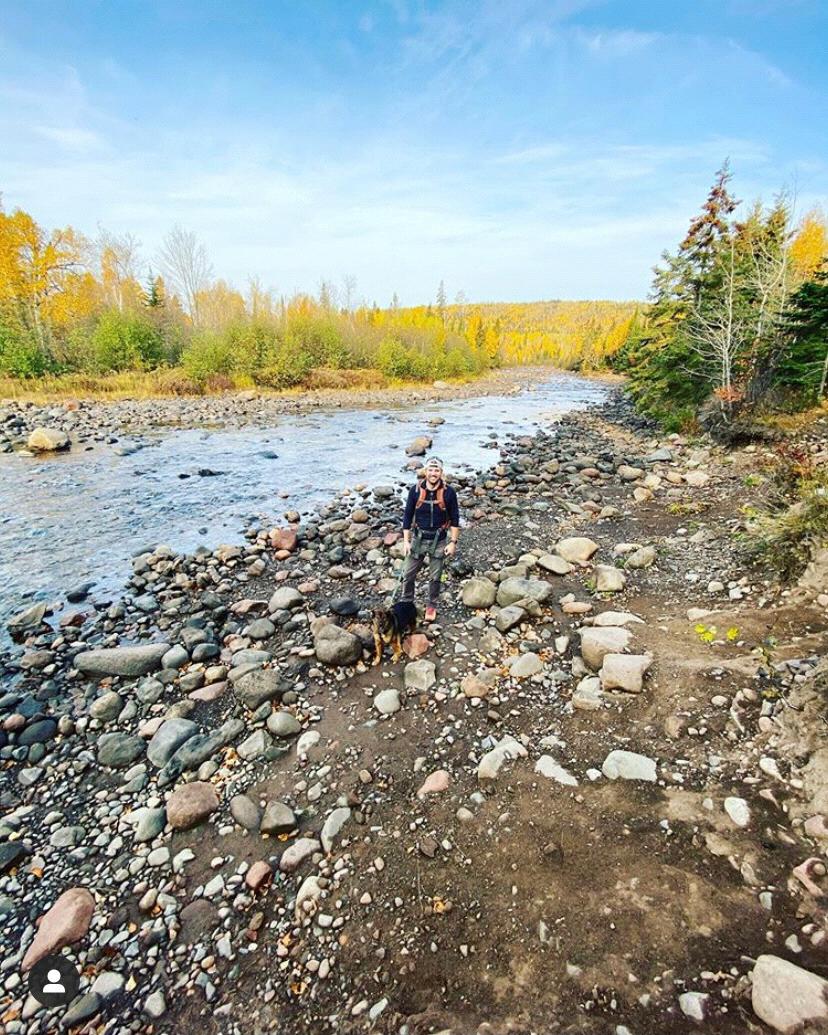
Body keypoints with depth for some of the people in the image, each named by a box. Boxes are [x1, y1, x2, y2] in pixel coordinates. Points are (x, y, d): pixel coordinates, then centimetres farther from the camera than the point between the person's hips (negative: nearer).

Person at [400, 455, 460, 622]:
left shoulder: (448, 492, -10)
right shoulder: (415, 490, -8)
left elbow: (454, 519, -3)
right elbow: (408, 516, -1)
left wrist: (453, 542, -6)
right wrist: (406, 541, -3)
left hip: (439, 541, -1)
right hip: (418, 539, 1)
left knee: (435, 577, 11)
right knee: (409, 574, 8)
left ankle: (432, 606, 32)